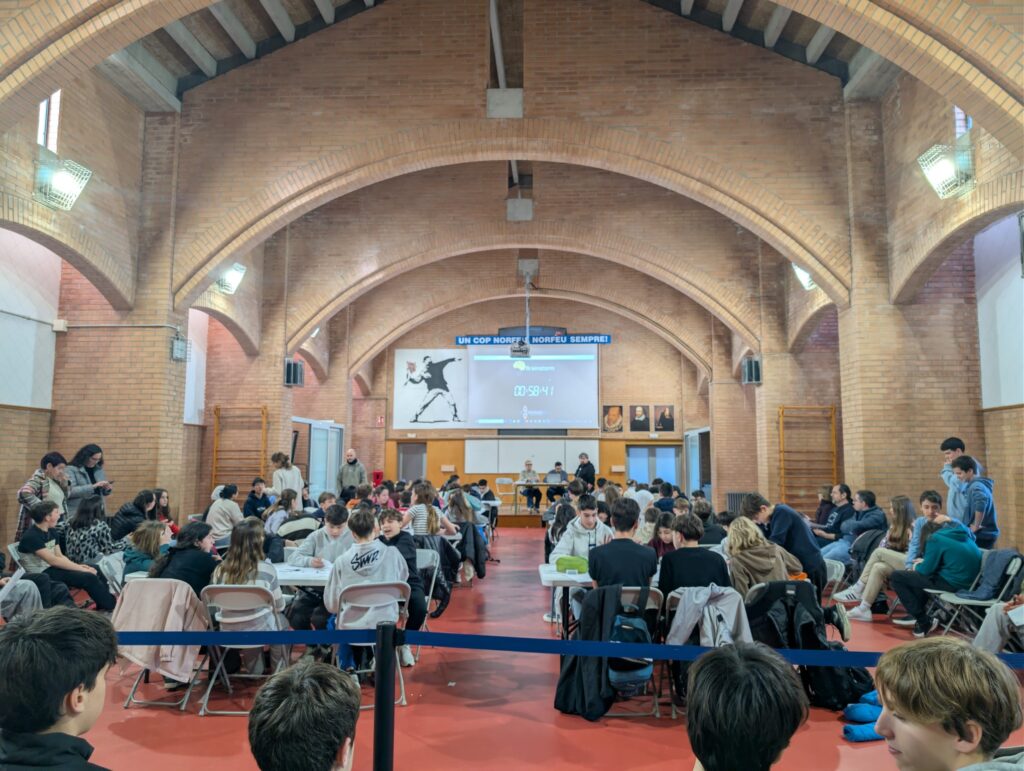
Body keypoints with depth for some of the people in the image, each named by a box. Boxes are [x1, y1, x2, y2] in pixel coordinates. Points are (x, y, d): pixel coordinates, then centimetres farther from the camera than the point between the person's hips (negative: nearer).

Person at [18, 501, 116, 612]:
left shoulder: (51, 532, 9)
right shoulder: (32, 536, -19)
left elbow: (60, 556, 8)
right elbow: (53, 561, -23)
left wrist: (79, 566, -9)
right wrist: (81, 569, -21)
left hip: (52, 568, 9)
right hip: (41, 575, -9)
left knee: (95, 569, -3)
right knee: (89, 577, -20)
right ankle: (112, 608, -10)